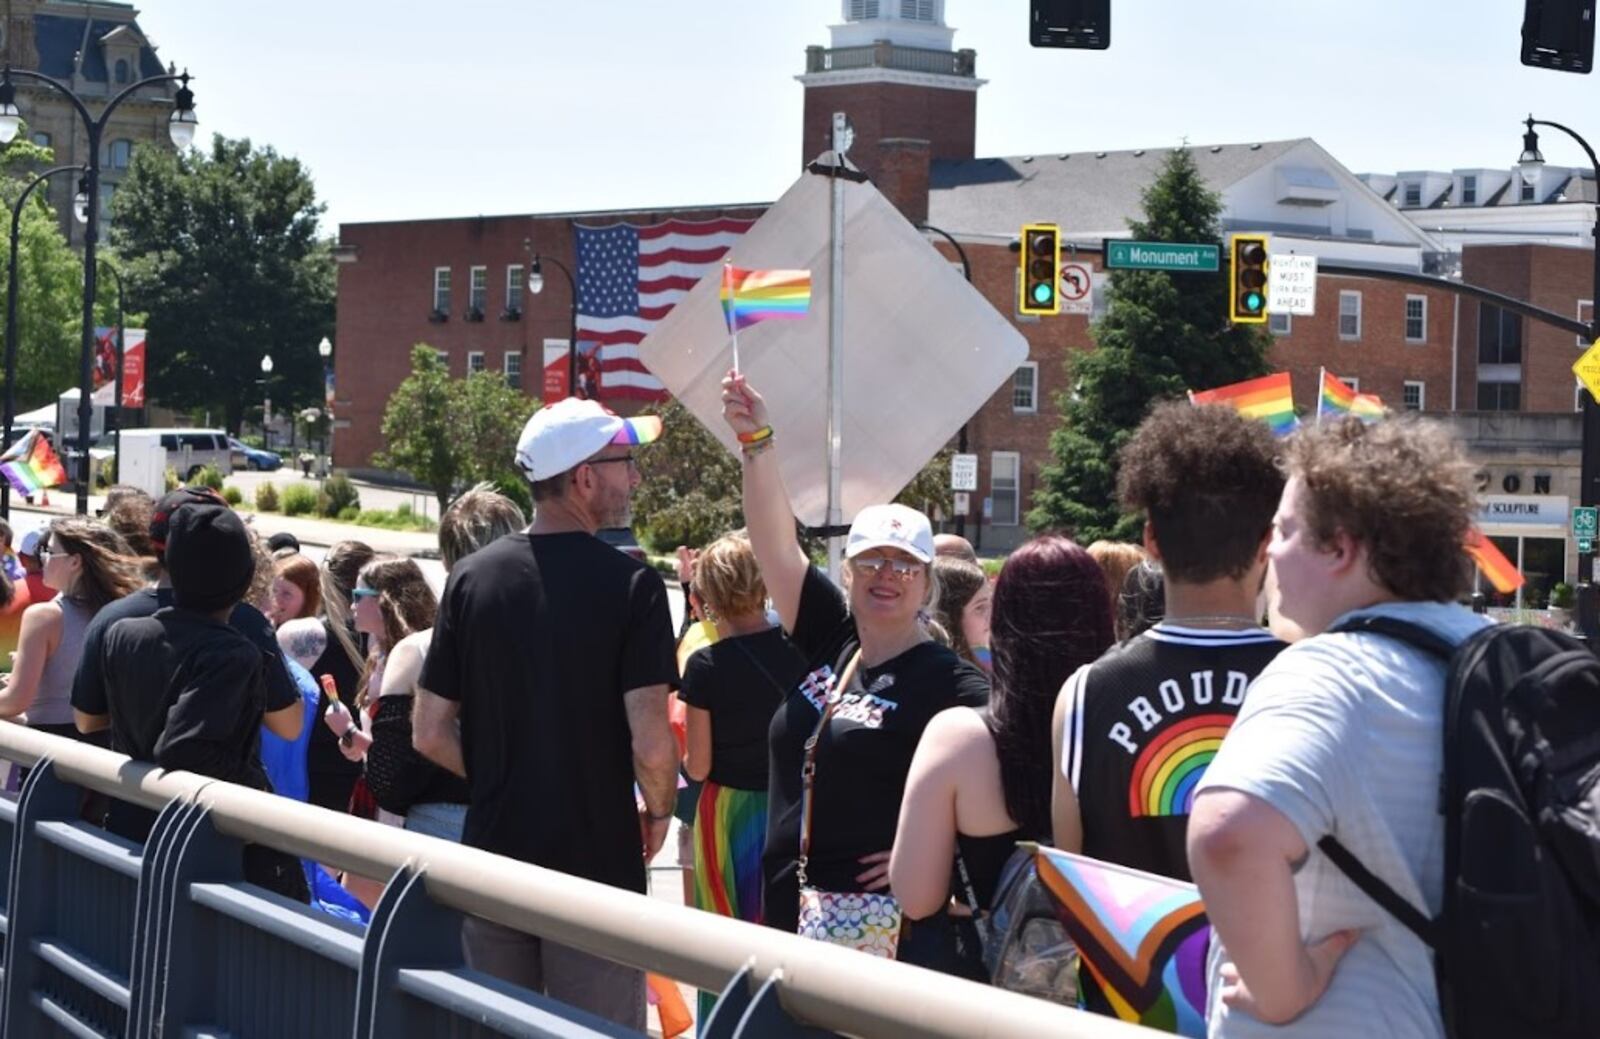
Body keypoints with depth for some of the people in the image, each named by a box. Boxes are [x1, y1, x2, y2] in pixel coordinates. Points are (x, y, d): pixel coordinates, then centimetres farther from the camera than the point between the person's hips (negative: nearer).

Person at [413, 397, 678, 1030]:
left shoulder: (472, 579, 2)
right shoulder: (630, 585, -11)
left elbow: (431, 735, 2)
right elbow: (650, 745, -17)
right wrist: (658, 813, 2)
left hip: (493, 855, 4)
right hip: (597, 866, -4)